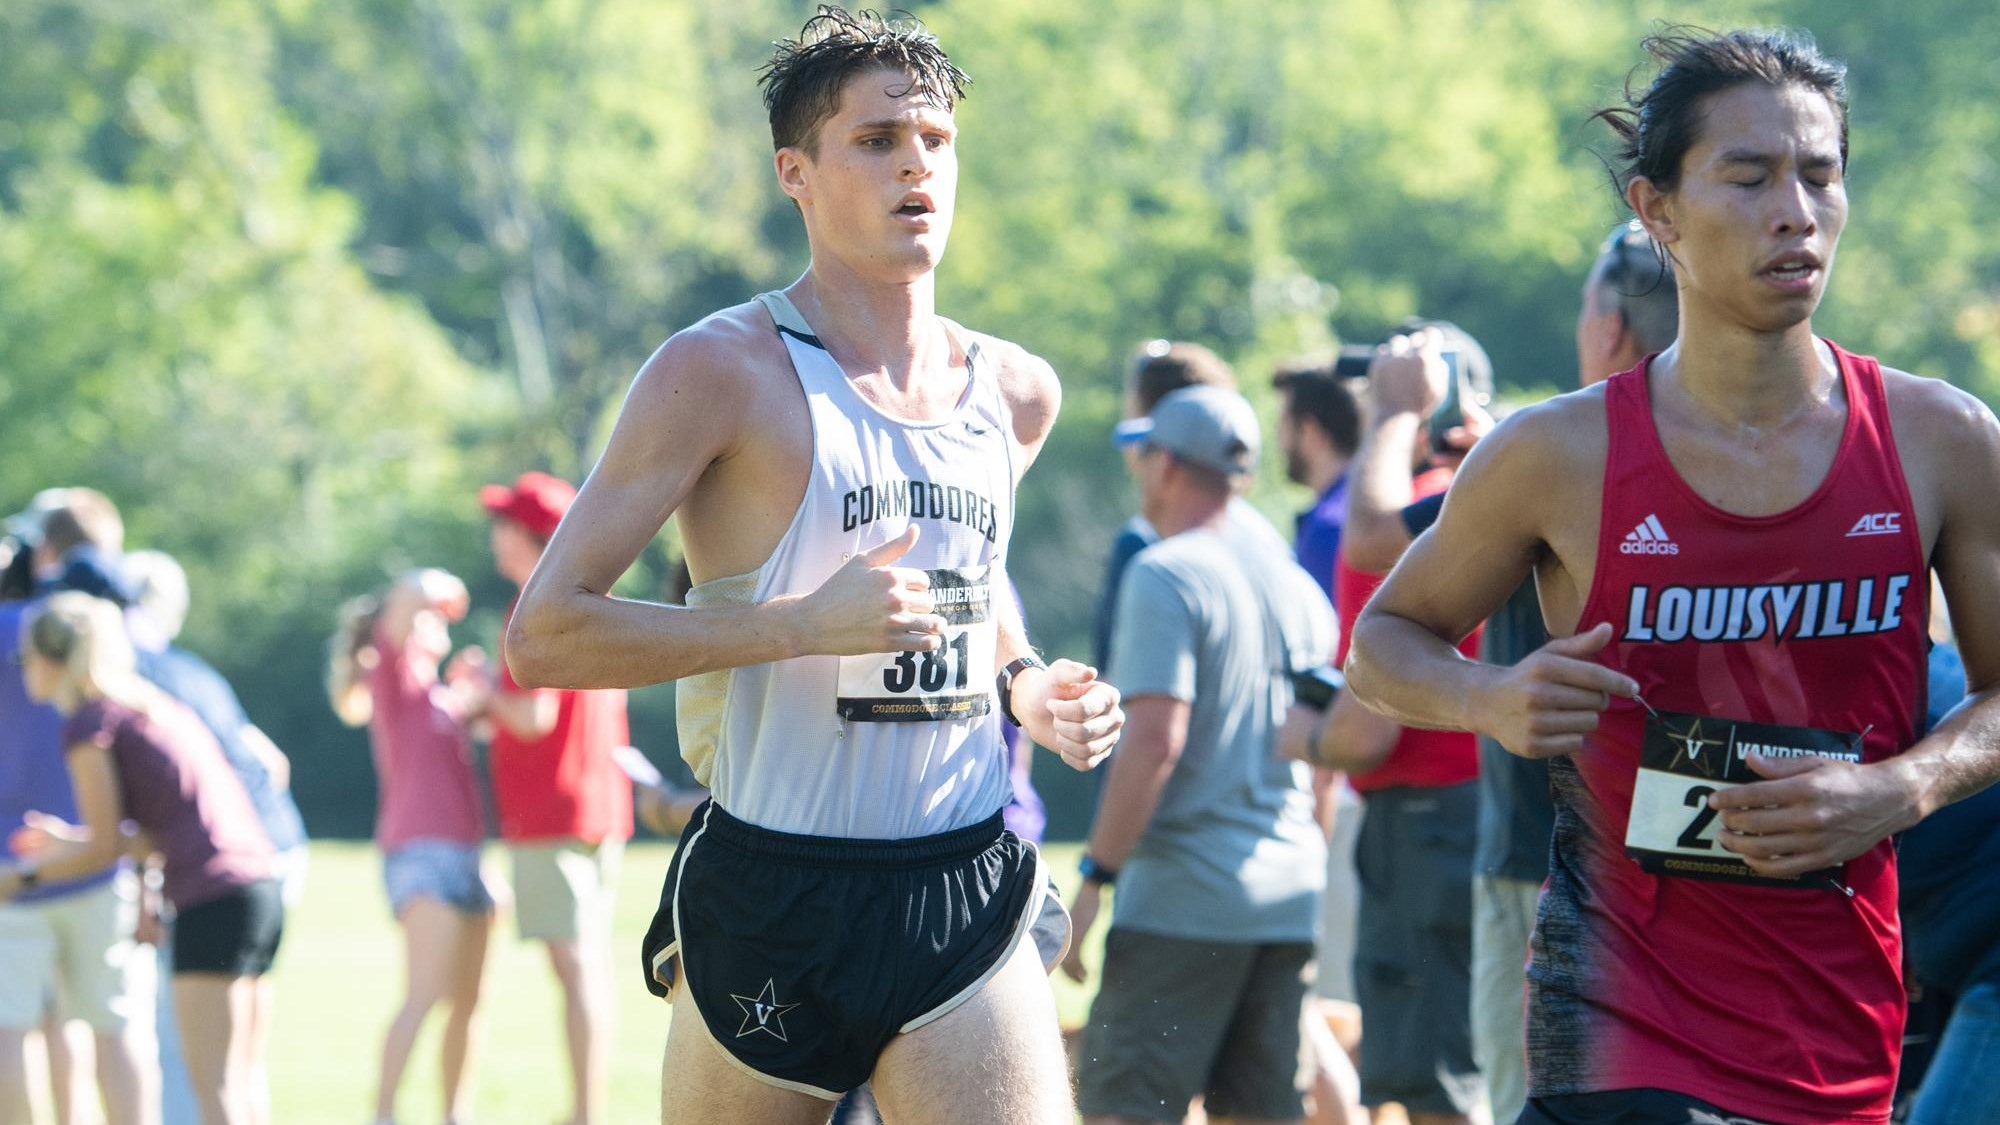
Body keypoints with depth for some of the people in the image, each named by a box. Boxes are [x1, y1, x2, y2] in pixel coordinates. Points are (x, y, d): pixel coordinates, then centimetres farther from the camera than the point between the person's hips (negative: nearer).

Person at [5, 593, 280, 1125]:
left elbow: (105, 847, -4)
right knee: (242, 1076, 15)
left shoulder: (88, 724, -5)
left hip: (212, 896, -9)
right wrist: (69, 841, 27)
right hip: (259, 886, 9)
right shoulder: (150, 705, 21)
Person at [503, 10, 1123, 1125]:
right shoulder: (723, 372, -7)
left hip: (969, 899, 4)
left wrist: (1027, 686, 9)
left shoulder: (1015, 393, 11)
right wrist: (805, 624, -20)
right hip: (768, 896, -4)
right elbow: (544, 634, -12)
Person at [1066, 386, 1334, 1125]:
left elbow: (1155, 740, -18)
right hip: (1291, 897, 7)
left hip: (1182, 898, -7)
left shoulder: (1163, 575, -8)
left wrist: (1095, 875, -14)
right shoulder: (1294, 584, 15)